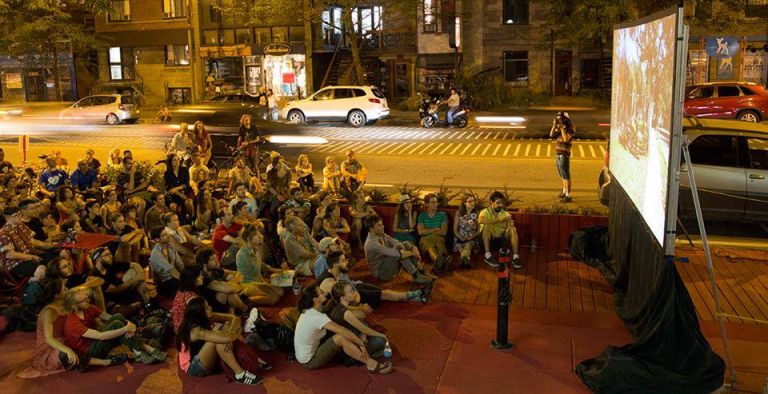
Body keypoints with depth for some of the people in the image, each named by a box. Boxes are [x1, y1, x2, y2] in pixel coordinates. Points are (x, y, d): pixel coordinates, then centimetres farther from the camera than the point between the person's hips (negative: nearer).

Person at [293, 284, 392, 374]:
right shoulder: (317, 317, -28)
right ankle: (371, 364, -15)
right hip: (309, 362, -10)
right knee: (341, 338, -23)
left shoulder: (309, 311, 0)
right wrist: (362, 344, -22)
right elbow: (343, 331, -32)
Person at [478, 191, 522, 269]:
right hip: (488, 240, -2)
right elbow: (481, 220, -27)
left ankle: (515, 257, -27)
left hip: (501, 240, 3)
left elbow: (510, 224, -7)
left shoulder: (505, 214, 8)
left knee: (512, 228, -21)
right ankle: (487, 255, -29)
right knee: (487, 225, -29)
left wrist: (511, 224, -32)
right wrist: (500, 220, -29)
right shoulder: (485, 212, -3)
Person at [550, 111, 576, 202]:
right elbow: (551, 134, 5)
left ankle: (568, 196, -5)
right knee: (562, 175, 19)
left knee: (566, 176, -7)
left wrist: (562, 128, -25)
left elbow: (566, 139, -26)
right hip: (558, 155, 9)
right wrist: (554, 125, -5)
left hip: (564, 155, -8)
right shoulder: (560, 127, 10)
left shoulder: (571, 128, -13)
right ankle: (564, 192, 32)